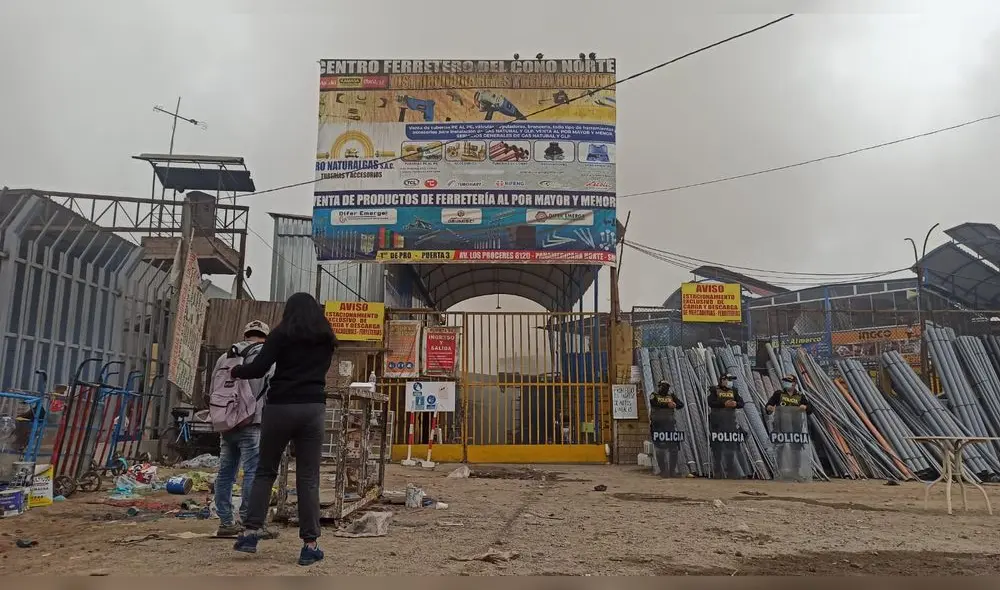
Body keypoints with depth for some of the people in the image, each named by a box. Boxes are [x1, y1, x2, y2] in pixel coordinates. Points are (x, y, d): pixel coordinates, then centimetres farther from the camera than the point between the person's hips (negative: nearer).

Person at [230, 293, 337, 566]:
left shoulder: (282, 334, 1)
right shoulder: (326, 338, 13)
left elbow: (258, 369, -4)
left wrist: (236, 371, 12)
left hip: (280, 406, -2)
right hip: (313, 408, 2)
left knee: (265, 470, 13)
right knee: (308, 478, 3)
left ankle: (251, 530, 5)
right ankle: (310, 544, 3)